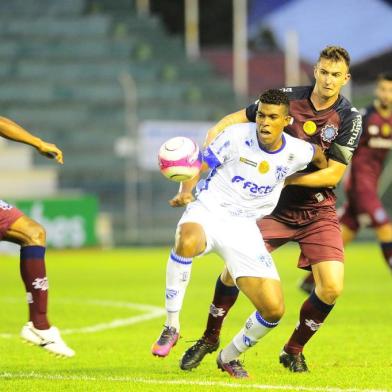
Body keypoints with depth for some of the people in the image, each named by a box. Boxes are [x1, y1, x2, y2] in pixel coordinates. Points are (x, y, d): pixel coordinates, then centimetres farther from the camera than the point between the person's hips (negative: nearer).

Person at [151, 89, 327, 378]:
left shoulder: (296, 153, -1)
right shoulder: (238, 136, -9)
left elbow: (319, 156, 23)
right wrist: (186, 191, -21)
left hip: (244, 227, 3)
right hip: (208, 212, -3)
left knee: (274, 310, -9)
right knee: (187, 242, -43)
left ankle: (229, 358, 20)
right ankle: (171, 327, -26)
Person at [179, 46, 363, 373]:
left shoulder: (349, 118, -10)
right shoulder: (288, 98, -7)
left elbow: (334, 174, -12)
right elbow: (239, 118, 4)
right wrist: (210, 138, -14)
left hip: (318, 211, 0)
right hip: (273, 206, 1)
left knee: (332, 287, -14)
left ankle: (294, 350, 11)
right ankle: (210, 339, 16)